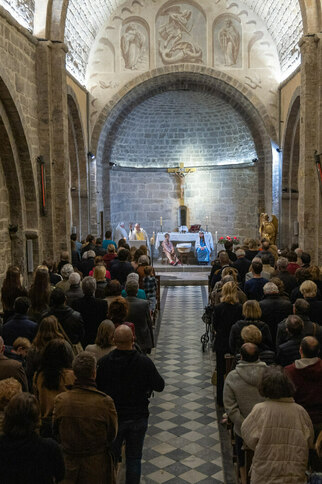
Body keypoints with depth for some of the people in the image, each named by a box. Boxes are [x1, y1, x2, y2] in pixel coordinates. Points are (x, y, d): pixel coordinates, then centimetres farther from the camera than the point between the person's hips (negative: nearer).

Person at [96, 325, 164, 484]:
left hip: (113, 417, 0)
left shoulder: (104, 362, -16)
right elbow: (159, 386, -8)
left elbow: (96, 388, -7)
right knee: (134, 458, 16)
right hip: (138, 417, 0)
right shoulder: (145, 362, -16)